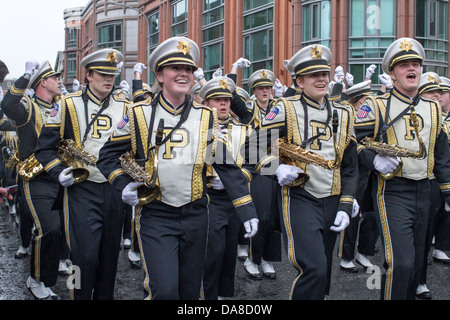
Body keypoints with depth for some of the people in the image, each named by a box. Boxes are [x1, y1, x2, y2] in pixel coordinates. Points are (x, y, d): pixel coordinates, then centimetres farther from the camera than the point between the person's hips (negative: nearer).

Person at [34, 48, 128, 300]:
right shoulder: (68, 105, -1)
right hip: (82, 189, -3)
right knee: (85, 256, -8)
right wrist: (59, 173, -12)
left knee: (110, 253, 12)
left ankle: (105, 296, 29)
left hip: (116, 190, 4)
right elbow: (46, 146, 1)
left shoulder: (125, 107, 9)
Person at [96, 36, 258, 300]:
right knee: (164, 290, -14)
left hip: (195, 216, 3)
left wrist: (247, 211, -4)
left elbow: (228, 166, 2)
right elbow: (108, 156, 7)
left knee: (191, 290, 13)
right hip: (156, 217, -2)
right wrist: (123, 184, -11)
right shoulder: (139, 115, -1)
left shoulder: (206, 118, 4)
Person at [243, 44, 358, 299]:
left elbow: (350, 167, 12)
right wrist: (276, 168, -20)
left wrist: (345, 207, 3)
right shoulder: (286, 109, -2)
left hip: (331, 202, 5)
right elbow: (254, 144, -2)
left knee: (322, 274, 12)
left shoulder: (343, 115, 11)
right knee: (314, 270, -18)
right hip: (299, 199, -5)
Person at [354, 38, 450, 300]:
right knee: (400, 262, -15)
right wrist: (375, 160, -23)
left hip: (423, 191, 6)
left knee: (417, 261, 13)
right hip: (393, 192, -6)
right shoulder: (378, 107, -3)